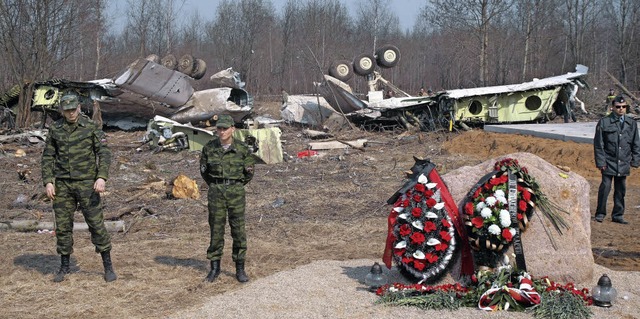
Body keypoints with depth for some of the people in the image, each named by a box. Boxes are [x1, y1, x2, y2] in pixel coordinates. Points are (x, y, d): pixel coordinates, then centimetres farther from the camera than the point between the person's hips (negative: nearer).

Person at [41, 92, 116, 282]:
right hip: (63, 184, 3)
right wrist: (48, 182, -3)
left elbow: (104, 153, -7)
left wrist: (102, 177, -20)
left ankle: (108, 266, 5)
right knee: (62, 225, 4)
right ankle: (64, 266, 18)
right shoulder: (55, 129, 4)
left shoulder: (91, 127, -4)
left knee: (96, 223, -4)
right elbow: (48, 157, 7)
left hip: (86, 183, -3)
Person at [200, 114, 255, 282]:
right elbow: (203, 170, 13)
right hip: (216, 193, 1)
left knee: (238, 230, 1)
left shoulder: (242, 149, -5)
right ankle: (215, 268, 16)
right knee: (216, 230, 5)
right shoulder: (209, 148, -1)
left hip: (236, 193, -1)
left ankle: (240, 269, 10)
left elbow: (249, 172, 7)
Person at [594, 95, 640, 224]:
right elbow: (598, 144, -3)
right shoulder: (604, 122, -3)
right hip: (609, 163, -4)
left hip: (623, 164, 4)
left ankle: (617, 215, 19)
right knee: (605, 187, -8)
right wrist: (601, 161, -9)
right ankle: (600, 213, 6)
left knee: (621, 190, 8)